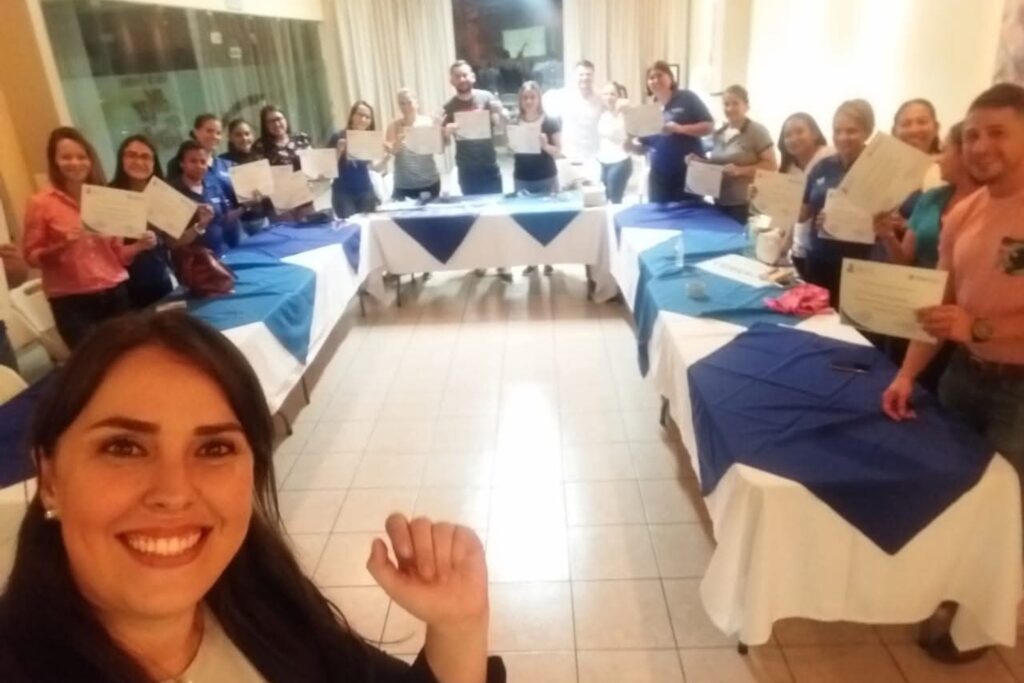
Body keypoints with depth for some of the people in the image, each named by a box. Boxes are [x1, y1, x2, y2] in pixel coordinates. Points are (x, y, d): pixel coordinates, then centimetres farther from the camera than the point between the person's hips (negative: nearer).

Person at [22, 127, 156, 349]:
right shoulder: (41, 203, -1)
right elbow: (31, 257, 1)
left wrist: (139, 245, -4)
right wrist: (61, 246, -17)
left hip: (115, 293, 3)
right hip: (72, 301, -3)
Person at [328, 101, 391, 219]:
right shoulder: (338, 138, -8)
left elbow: (377, 167, -2)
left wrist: (386, 156, -20)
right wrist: (339, 151, -26)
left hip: (365, 192, 4)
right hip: (343, 193, -4)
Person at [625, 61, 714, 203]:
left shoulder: (687, 98, -1)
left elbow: (709, 127, -7)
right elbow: (643, 148, 14)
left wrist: (680, 128, -20)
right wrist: (632, 145, -8)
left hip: (689, 174, -4)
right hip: (659, 178, 4)